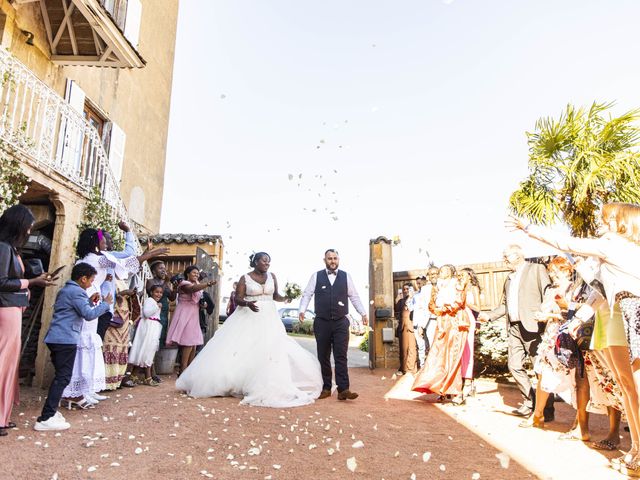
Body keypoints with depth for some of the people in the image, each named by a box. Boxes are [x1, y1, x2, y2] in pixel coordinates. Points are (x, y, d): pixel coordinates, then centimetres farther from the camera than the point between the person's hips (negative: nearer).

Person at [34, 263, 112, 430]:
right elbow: (89, 315, -17)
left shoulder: (65, 290, 20)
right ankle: (46, 419, -10)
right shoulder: (77, 291, -12)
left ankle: (50, 410, 23)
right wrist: (106, 304, -6)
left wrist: (90, 301, 19)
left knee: (60, 376, 18)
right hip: (66, 339, -10)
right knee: (63, 377, -8)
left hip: (56, 338, 10)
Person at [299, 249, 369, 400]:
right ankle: (326, 388, 18)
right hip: (321, 322, 0)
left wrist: (363, 313, 3)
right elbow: (307, 294, 2)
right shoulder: (316, 276, 4)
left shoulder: (346, 276, 7)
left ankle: (343, 389, -3)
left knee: (341, 357, -5)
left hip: (341, 322, 0)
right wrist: (302, 310, -13)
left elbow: (354, 297, 11)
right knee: (323, 357, 7)